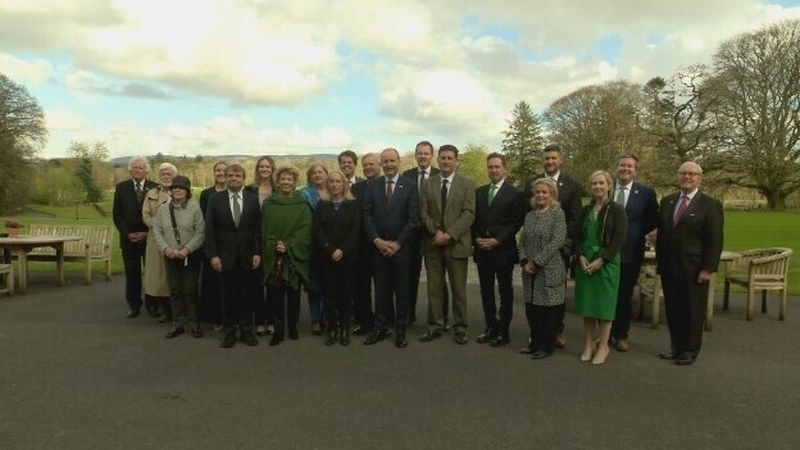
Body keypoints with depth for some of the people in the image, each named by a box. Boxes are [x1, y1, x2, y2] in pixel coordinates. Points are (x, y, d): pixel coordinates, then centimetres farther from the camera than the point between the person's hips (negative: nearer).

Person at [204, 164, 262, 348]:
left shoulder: (253, 199, 2)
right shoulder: (216, 199, 1)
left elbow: (258, 228, 1)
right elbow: (209, 229, -2)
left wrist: (257, 252, -5)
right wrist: (213, 255, -8)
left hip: (248, 256, 1)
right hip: (225, 256, 0)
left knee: (247, 296, 8)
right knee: (228, 296, 7)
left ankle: (246, 331, 20)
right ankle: (230, 332, 20)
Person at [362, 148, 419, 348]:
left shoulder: (410, 186, -1)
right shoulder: (372, 186, 5)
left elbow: (413, 218, -5)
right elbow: (367, 216, 3)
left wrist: (397, 243, -11)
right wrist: (377, 241, -8)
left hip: (401, 247, -2)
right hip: (378, 246, 2)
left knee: (402, 290, 5)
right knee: (381, 289, 8)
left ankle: (400, 330, 16)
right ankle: (380, 328, 19)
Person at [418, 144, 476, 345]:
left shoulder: (467, 184, 2)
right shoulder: (427, 183, 9)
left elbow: (469, 214, -7)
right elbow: (423, 213, 4)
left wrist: (449, 234, -17)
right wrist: (436, 232, -11)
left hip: (457, 243, -2)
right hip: (433, 244, 2)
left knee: (459, 289, 4)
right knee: (434, 288, 7)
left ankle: (460, 328, 14)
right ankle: (435, 326, 17)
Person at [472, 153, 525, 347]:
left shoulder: (515, 194, -4)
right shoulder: (479, 192, 12)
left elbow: (516, 223, -9)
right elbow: (474, 219, 12)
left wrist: (497, 240, -15)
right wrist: (476, 238, -3)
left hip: (503, 250, -5)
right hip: (482, 249, 5)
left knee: (505, 292, 6)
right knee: (486, 291, 10)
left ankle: (503, 331, 14)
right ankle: (490, 327, 21)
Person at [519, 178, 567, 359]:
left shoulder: (558, 213, -5)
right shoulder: (529, 216, 13)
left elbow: (557, 241, -14)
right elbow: (523, 241, 12)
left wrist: (537, 262, -15)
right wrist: (524, 262, -4)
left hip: (549, 270, -5)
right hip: (529, 270, 6)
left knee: (548, 309, 3)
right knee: (531, 308, 10)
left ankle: (546, 346, 16)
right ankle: (535, 342, 25)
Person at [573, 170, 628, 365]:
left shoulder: (617, 209, -3)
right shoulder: (585, 211, 11)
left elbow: (619, 239, -10)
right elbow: (577, 236, 9)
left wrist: (601, 260, -16)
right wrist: (581, 257, -8)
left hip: (607, 263, -4)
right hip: (585, 262, 4)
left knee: (604, 304, 2)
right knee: (587, 305, 7)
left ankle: (603, 346, 15)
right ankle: (588, 345, 18)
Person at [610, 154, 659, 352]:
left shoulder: (646, 193, -1)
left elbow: (653, 221, 4)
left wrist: (638, 233, -6)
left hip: (631, 252, -1)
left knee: (625, 295, 10)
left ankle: (621, 335, 23)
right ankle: (607, 333, 23)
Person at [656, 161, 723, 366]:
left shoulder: (710, 205, -4)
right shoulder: (667, 201, 10)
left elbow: (715, 241, -8)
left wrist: (708, 269, -12)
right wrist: (660, 261, 9)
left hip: (694, 270, -4)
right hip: (669, 268, 4)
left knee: (693, 311, 7)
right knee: (672, 309, 11)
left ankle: (690, 351, 21)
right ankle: (676, 346, 25)